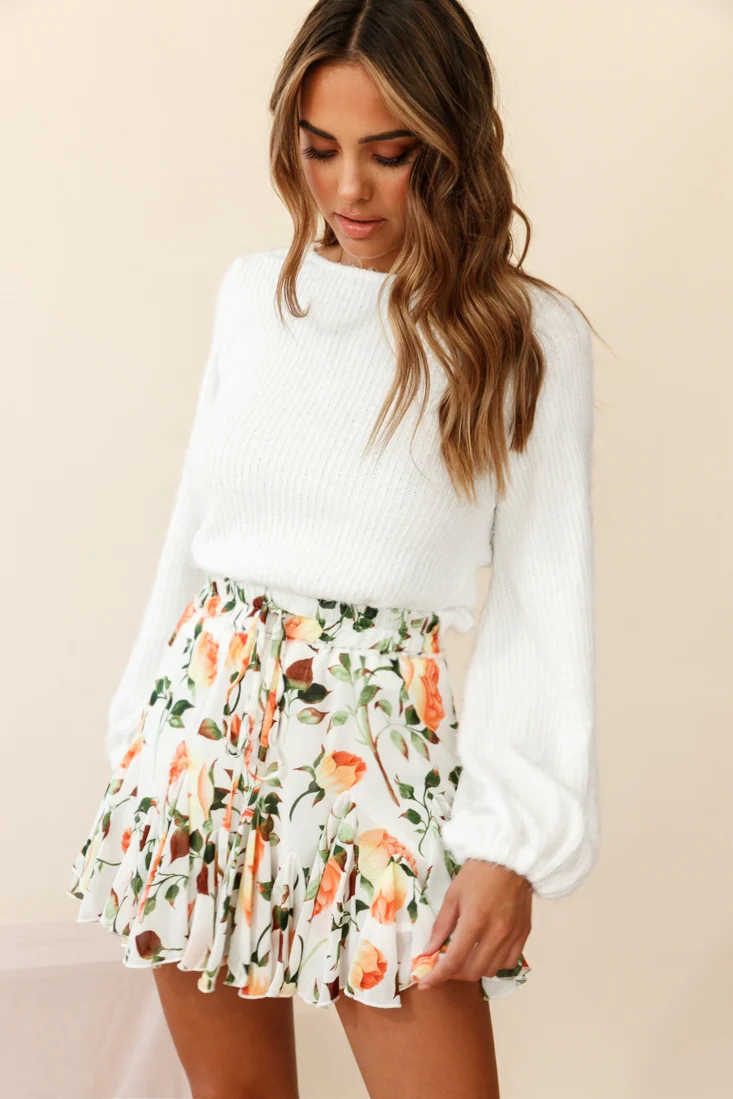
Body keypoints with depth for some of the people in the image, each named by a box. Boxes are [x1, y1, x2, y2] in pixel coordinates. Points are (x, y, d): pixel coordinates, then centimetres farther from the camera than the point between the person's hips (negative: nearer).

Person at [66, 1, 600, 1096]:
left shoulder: (531, 338, -5)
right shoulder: (252, 290, 6)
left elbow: (546, 596, -5)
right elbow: (196, 523, 13)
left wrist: (517, 837, -10)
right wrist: (141, 715, 14)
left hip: (382, 746, -3)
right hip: (202, 727, 4)